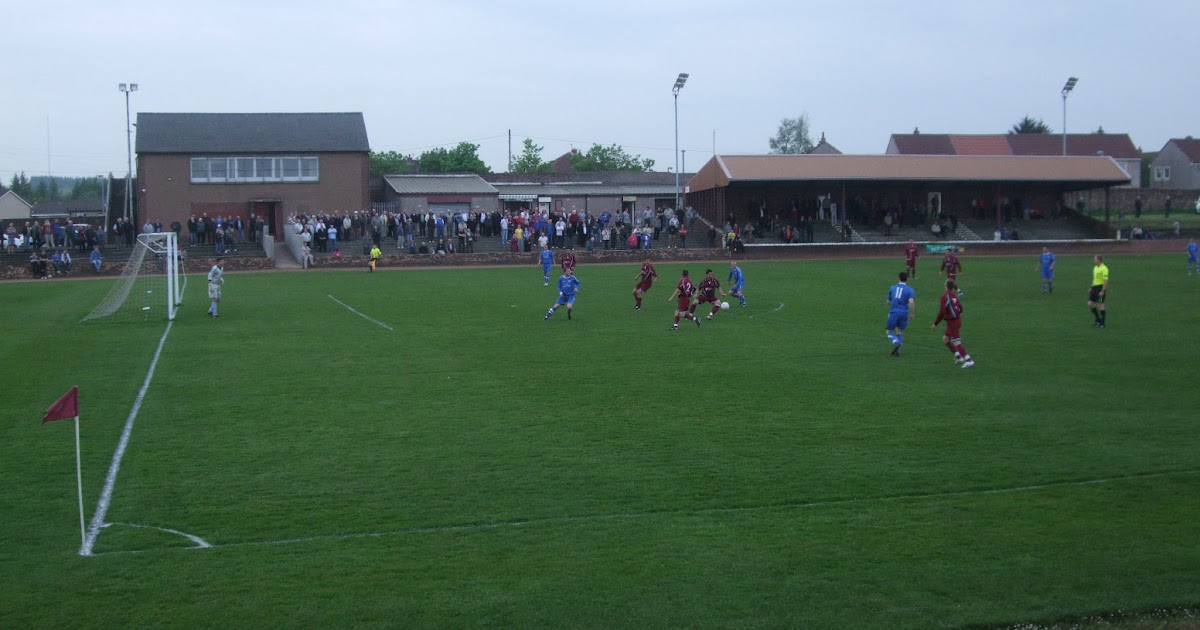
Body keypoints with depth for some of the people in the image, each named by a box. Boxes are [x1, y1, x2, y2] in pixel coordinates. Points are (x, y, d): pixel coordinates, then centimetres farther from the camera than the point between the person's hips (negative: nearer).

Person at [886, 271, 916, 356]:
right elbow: (911, 302, -15)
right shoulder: (910, 290, 0)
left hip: (893, 312, 0)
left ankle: (896, 343, -18)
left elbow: (888, 302, 17)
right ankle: (897, 351, 7)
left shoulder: (893, 288, 9)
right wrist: (912, 313, -3)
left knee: (890, 331, 12)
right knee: (900, 332, 17)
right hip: (904, 313, 0)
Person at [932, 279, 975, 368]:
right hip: (957, 320, 9)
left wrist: (935, 324, -12)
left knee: (957, 343, -10)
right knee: (945, 339, 21)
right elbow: (960, 307, 18)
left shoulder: (945, 296, -16)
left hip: (952, 322, -9)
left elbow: (941, 312, -19)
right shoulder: (954, 295, 9)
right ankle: (959, 357, 19)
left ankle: (969, 361, -16)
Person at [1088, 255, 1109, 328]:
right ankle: (1098, 320, 19)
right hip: (1095, 287, 9)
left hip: (1101, 288, -9)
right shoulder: (1095, 268, 12)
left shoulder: (1104, 268, -16)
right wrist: (1091, 288, 19)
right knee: (1090, 304, 7)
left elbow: (1106, 281, -20)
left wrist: (1102, 291, -24)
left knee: (1100, 305, -3)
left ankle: (1102, 323, 7)